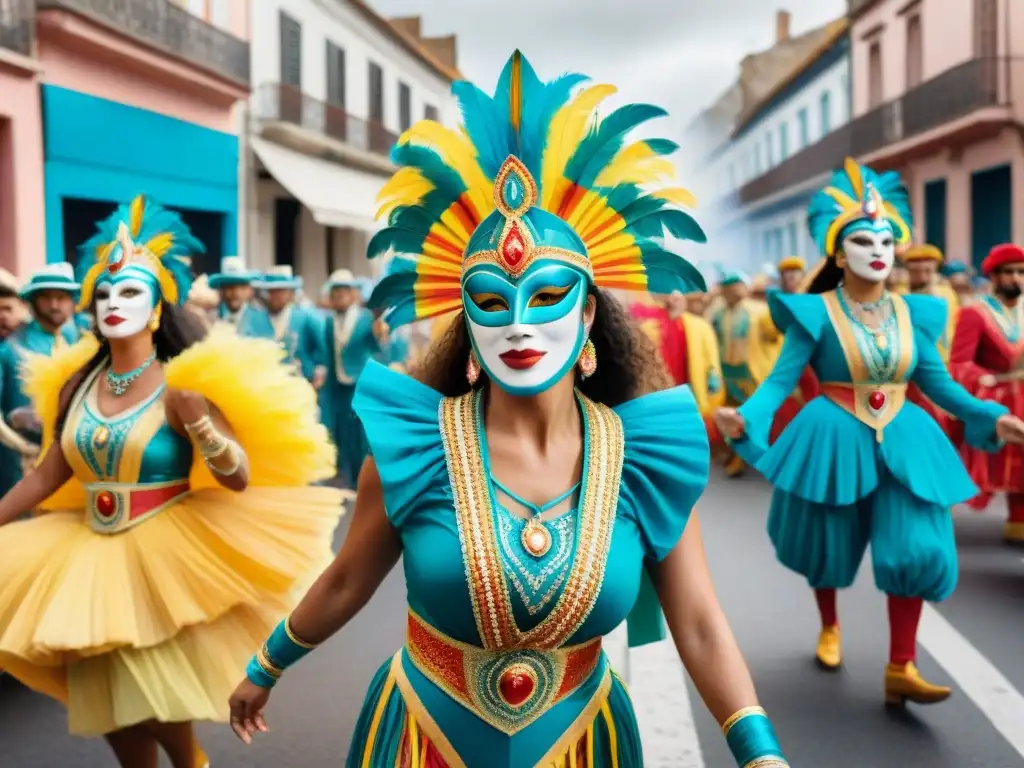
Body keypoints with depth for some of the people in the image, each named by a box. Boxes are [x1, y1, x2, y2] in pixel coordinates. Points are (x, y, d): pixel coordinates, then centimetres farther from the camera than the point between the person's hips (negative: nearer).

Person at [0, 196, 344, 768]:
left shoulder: (181, 387, -12)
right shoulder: (76, 385, 3)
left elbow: (240, 479, -14)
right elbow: (49, 476, 9)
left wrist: (198, 423, -31)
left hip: (163, 554, -5)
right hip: (90, 556, 5)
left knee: (159, 707, -4)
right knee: (112, 708, 12)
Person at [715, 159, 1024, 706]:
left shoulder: (912, 312, 4)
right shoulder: (816, 313, -9)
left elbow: (937, 382, 8)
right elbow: (781, 379, -14)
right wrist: (744, 416, -30)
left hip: (902, 441, 3)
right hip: (834, 442, -3)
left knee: (916, 548, -8)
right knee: (828, 547, 14)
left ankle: (901, 669, 2)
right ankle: (829, 628, 43)